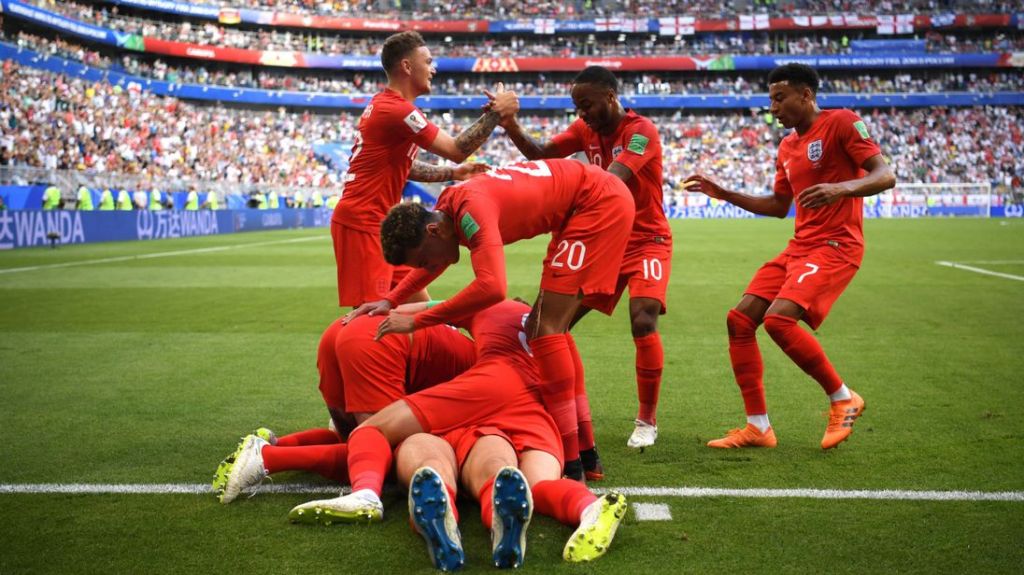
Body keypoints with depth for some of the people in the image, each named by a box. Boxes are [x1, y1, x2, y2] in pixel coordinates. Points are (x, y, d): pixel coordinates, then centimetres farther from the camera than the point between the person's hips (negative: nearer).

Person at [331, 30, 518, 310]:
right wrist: (496, 112, -8)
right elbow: (456, 149, -16)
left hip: (381, 224, 10)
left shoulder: (386, 104, 14)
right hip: (363, 224, -10)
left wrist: (453, 173, 17)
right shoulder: (397, 110, -18)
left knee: (421, 306, 12)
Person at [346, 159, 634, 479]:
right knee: (552, 326, 13)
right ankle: (585, 451, 19)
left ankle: (572, 465, -12)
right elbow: (434, 261, 21)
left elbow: (492, 288, -39)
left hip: (600, 204, -10)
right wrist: (390, 301, 6)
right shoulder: (448, 207, 2)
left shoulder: (472, 209, -27)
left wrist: (416, 322, -32)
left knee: (546, 327, -12)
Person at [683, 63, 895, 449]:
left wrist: (842, 188, -33)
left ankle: (843, 399, -4)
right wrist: (725, 194, 20)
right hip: (799, 247, 9)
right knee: (740, 320, -2)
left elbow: (885, 175, -15)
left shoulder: (841, 123, -7)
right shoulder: (787, 146, 17)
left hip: (836, 245, -8)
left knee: (778, 319, -25)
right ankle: (758, 427, 5)